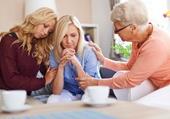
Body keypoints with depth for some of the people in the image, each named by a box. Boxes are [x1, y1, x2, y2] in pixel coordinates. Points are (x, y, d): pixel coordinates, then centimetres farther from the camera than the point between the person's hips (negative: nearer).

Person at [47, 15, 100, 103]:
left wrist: (76, 63, -34)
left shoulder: (89, 52, -20)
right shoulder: (54, 54, -14)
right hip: (68, 93, 1)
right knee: (52, 100, -29)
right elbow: (56, 92, -17)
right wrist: (61, 66, -32)